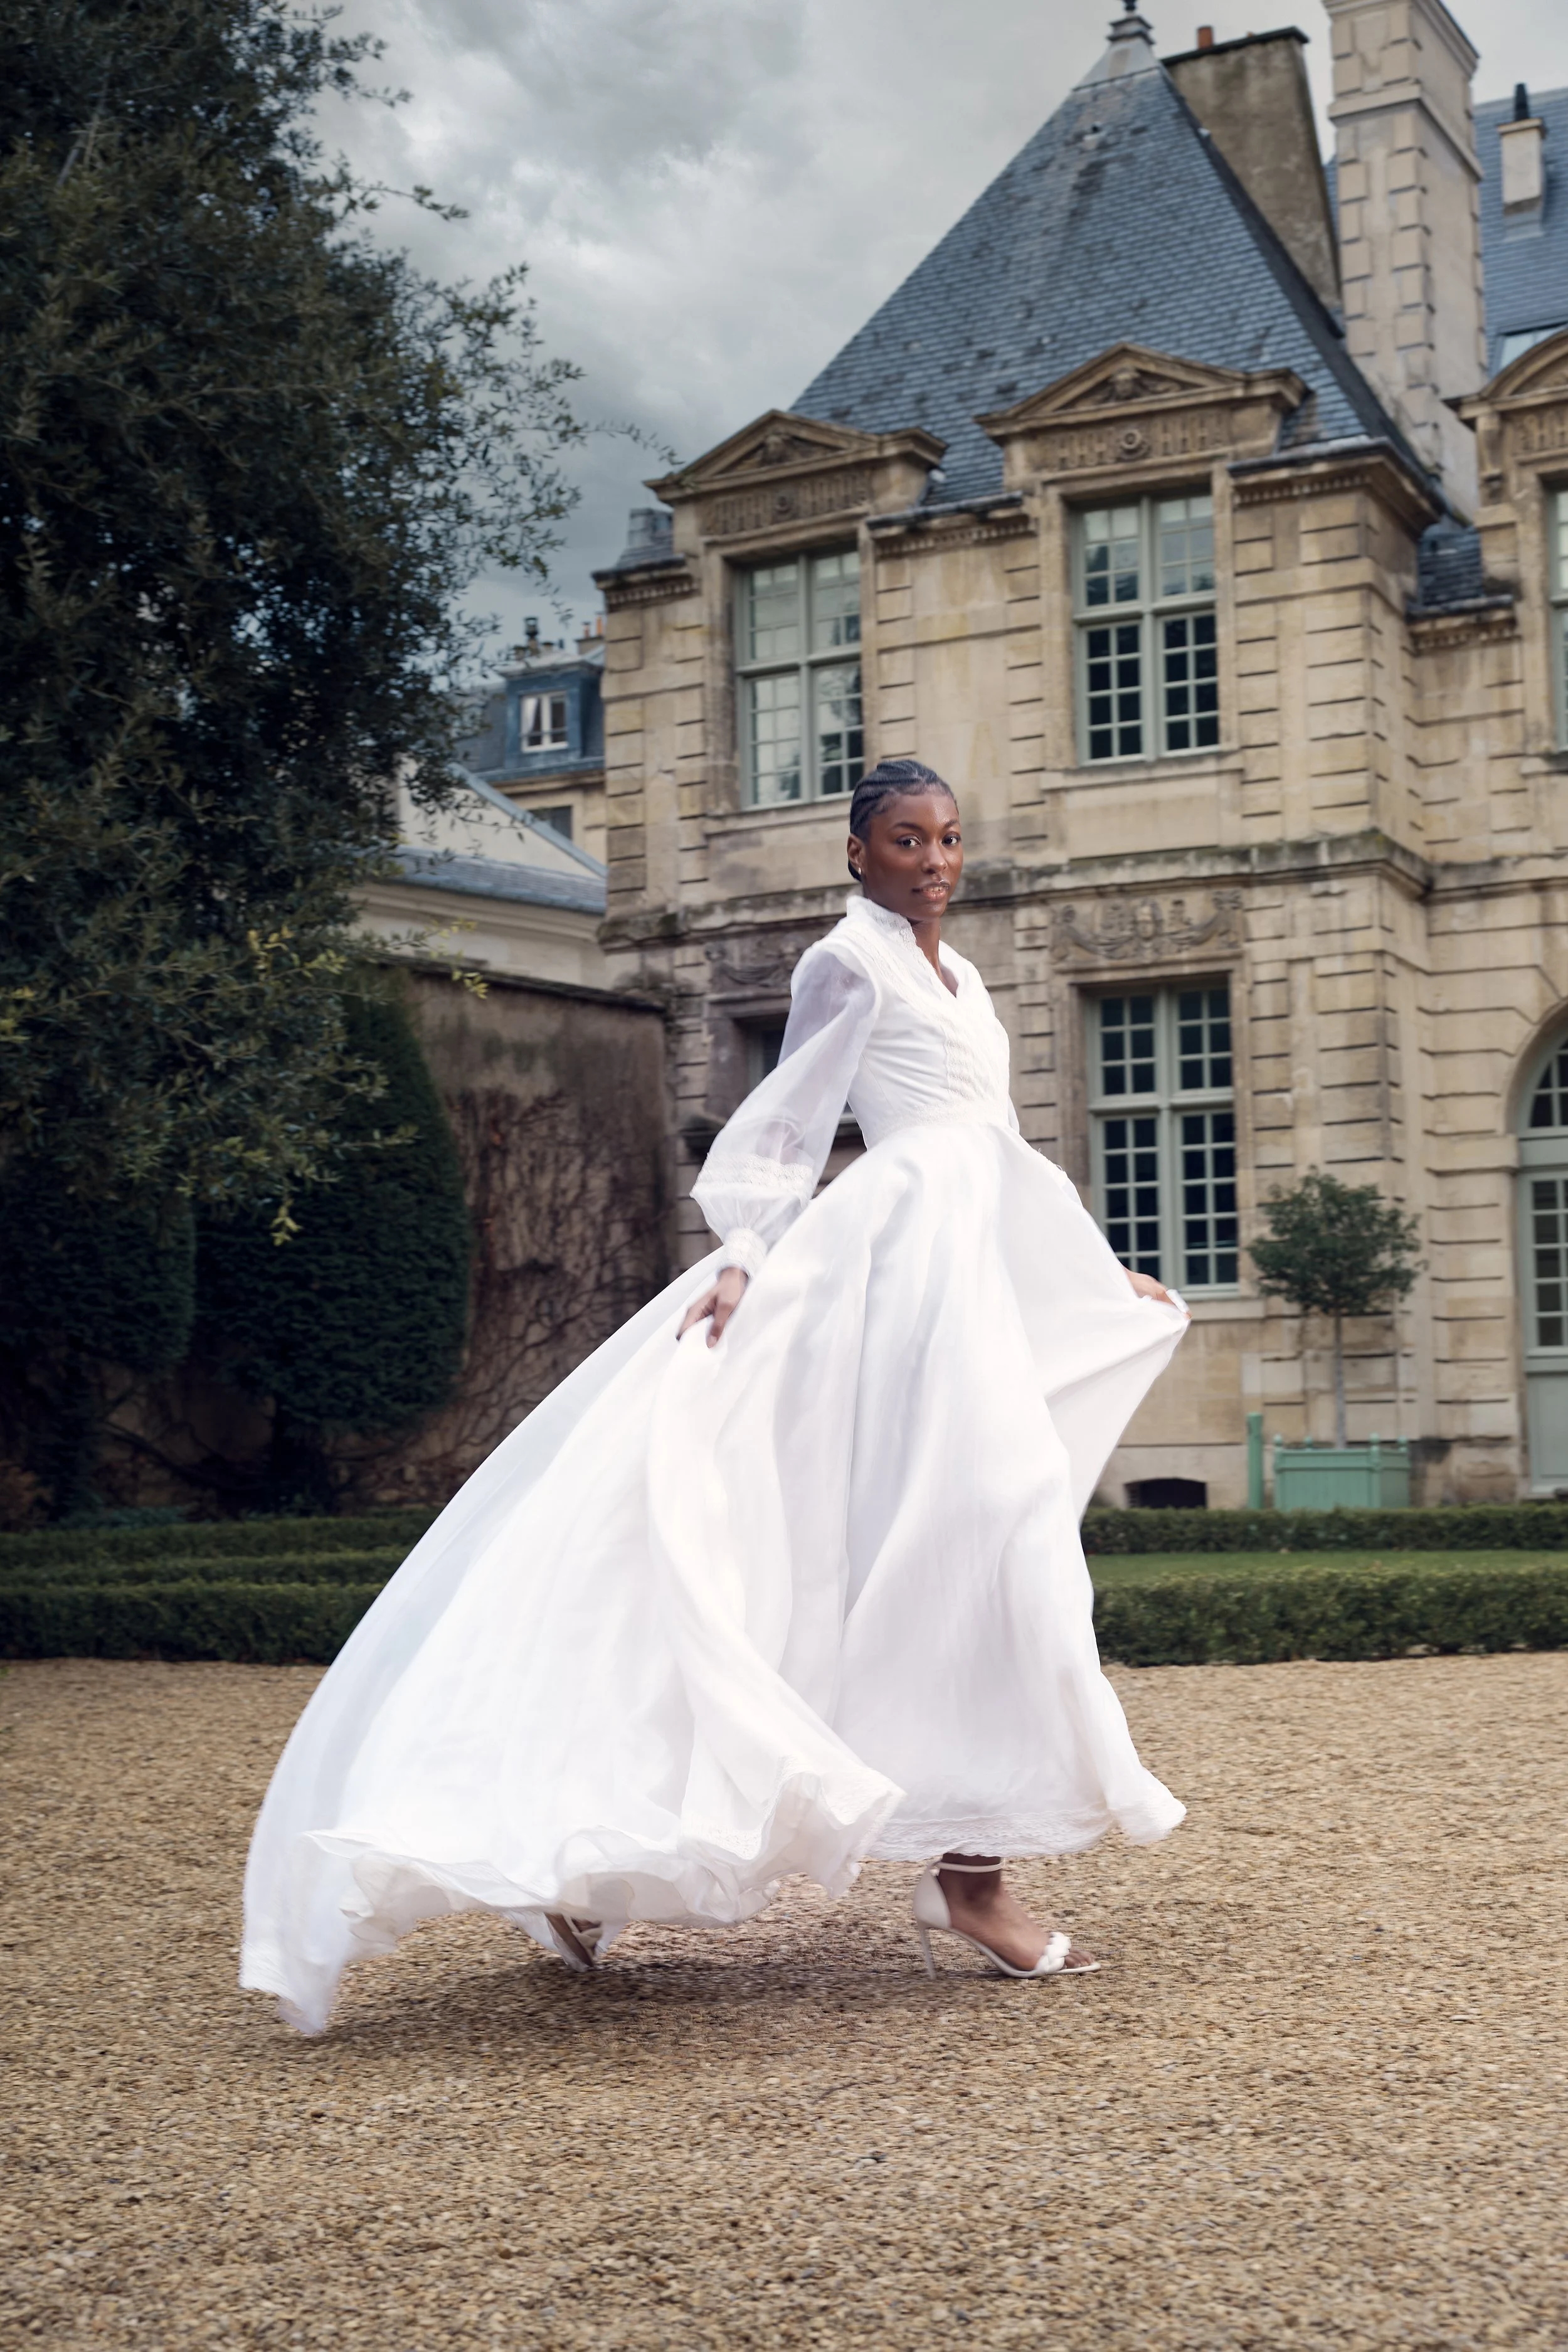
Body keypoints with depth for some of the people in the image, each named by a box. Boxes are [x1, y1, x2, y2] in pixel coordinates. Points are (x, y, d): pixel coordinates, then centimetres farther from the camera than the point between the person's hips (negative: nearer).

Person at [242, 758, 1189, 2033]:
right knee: (965, 1528, -14)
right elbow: (788, 1124, -7)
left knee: (984, 1539, 7)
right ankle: (968, 1863, -10)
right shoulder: (847, 964, -1)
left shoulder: (960, 979, 22)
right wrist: (744, 1254, -20)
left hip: (985, 1261, 9)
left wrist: (1107, 1270, 28)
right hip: (910, 1247, -9)